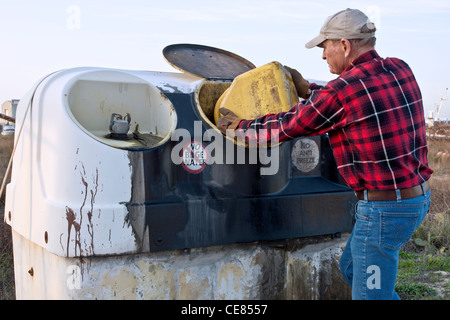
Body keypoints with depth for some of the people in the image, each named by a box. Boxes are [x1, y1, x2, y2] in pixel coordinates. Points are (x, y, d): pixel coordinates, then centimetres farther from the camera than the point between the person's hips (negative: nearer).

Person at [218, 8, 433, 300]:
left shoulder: (340, 91, -19)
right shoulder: (400, 70, 3)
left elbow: (285, 127, -6)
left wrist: (239, 127, 10)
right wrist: (307, 90, 23)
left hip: (384, 208, -9)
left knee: (369, 293, 6)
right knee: (351, 268, 26)